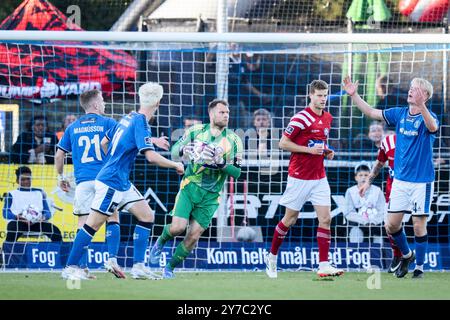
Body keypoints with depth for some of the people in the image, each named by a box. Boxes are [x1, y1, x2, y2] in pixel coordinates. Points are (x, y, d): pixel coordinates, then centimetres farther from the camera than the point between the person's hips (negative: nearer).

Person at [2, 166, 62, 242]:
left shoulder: (39, 193, 22)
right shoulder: (12, 194, 14)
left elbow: (48, 212, 15)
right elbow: (6, 213, 1)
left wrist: (44, 217, -12)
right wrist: (17, 217, -22)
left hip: (36, 222, 3)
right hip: (18, 222, -3)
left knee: (55, 230, -22)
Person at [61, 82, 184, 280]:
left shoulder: (129, 118, 9)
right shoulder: (140, 123, -18)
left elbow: (104, 143, 20)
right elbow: (151, 157, -27)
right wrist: (176, 165, -12)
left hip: (122, 182, 10)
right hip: (111, 182, -10)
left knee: (146, 216, 8)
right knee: (93, 224, -5)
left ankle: (138, 266, 6)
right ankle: (70, 268, 1)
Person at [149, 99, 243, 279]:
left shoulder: (234, 140, 0)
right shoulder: (195, 131, 1)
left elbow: (237, 172, 0)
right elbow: (174, 151, 6)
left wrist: (222, 164, -19)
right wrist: (183, 150, -17)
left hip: (210, 196, 1)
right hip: (190, 188, -1)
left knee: (193, 236, -5)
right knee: (177, 227, -16)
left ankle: (170, 267, 14)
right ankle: (161, 242, 18)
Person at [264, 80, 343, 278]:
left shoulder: (327, 118, 9)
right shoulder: (301, 118, -14)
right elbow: (283, 143, -13)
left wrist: (327, 151, 5)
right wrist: (309, 149, -20)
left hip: (319, 177, 6)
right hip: (299, 177, -6)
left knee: (325, 219, -5)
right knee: (290, 219, 5)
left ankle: (323, 265, -6)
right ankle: (272, 256, 25)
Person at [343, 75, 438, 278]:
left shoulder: (427, 117, -12)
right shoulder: (399, 114, 5)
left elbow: (433, 127, -36)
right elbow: (371, 113, 10)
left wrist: (420, 105, -52)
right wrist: (354, 95, -1)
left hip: (422, 181, -5)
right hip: (400, 180, 5)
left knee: (419, 226, -2)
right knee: (392, 224, 4)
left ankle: (419, 268, 12)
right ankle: (406, 255, 29)